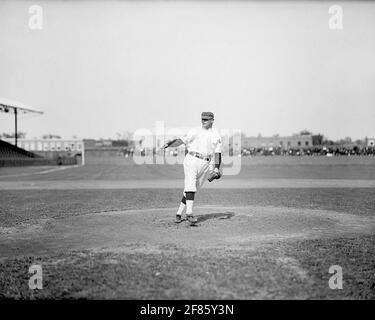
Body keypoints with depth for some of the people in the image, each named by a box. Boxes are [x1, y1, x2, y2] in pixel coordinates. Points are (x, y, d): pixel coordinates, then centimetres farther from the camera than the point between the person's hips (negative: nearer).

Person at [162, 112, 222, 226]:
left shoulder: (216, 136, 13)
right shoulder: (195, 132, 11)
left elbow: (217, 153, 6)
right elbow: (181, 140, 3)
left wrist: (216, 168, -6)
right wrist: (169, 144, -15)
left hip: (205, 165, 2)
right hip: (191, 160, -2)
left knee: (193, 189, 2)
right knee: (190, 185, -17)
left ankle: (179, 213, 10)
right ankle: (189, 214, -26)